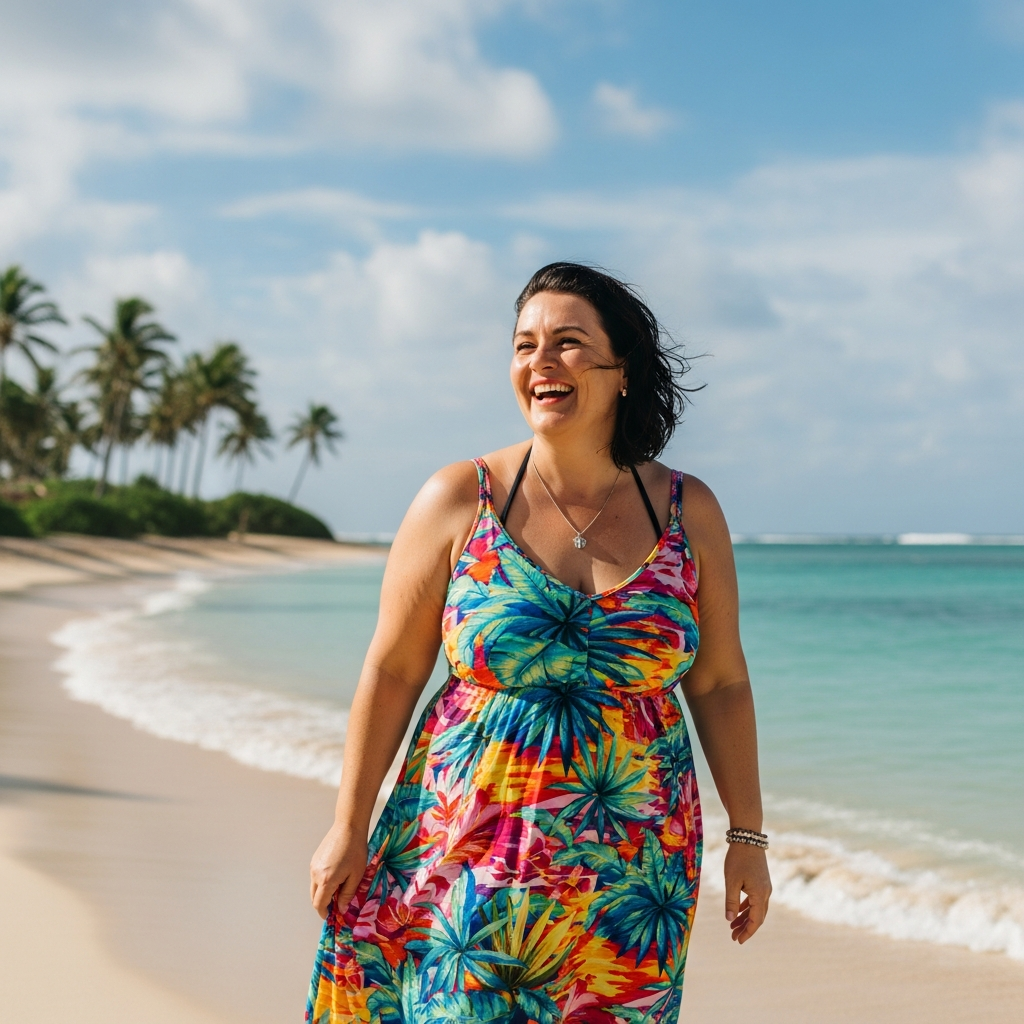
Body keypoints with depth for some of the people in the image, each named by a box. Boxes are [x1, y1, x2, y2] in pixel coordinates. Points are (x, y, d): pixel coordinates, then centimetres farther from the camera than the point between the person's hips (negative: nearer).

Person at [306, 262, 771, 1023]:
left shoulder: (687, 512, 1)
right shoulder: (458, 500, -4)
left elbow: (720, 683, 7)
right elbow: (392, 672, -1)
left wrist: (748, 835, 7)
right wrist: (350, 827, 0)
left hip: (629, 872, 2)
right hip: (470, 850, -1)